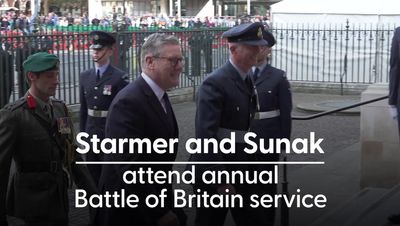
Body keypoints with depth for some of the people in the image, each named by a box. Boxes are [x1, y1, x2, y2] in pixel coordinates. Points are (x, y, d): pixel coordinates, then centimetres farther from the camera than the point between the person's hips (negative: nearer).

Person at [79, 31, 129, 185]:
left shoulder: (120, 77, -10)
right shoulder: (85, 76, 7)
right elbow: (83, 108, 11)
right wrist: (83, 133, 9)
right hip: (90, 134, 5)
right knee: (92, 175, 14)